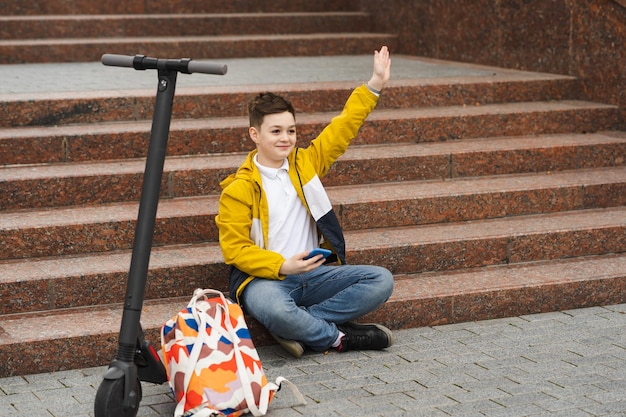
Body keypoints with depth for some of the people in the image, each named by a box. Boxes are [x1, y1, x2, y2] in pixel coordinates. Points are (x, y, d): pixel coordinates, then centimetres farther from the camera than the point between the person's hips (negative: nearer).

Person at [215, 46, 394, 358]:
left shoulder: (306, 163, 10)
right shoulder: (239, 189, -5)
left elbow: (343, 128, 14)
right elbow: (235, 248, -9)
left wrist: (374, 85, 9)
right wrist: (282, 265, -22)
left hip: (314, 273, 6)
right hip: (265, 277, -6)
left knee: (381, 280, -12)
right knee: (273, 309, -41)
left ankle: (299, 325, -19)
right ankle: (338, 337, -13)